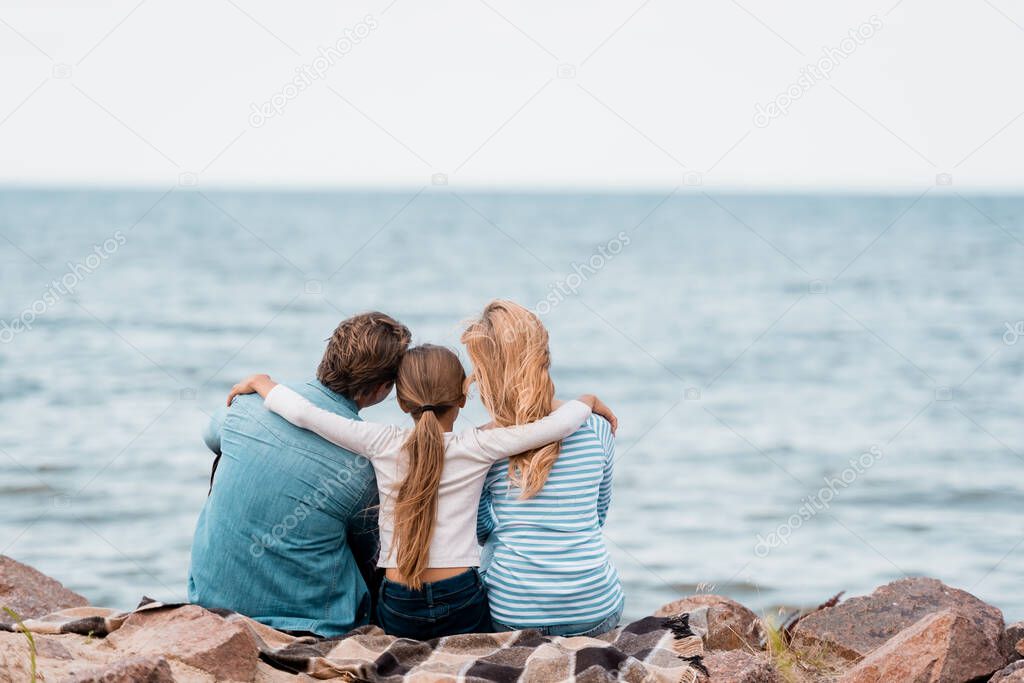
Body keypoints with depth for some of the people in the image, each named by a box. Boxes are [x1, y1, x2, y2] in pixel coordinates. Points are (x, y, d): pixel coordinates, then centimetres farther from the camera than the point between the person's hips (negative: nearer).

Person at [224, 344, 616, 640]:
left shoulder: (383, 445, 0)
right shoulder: (476, 448, -3)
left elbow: (303, 414, -4)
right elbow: (559, 425, -6)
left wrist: (260, 383, 13)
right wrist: (587, 401, 15)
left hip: (399, 610, 1)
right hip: (461, 605, -1)